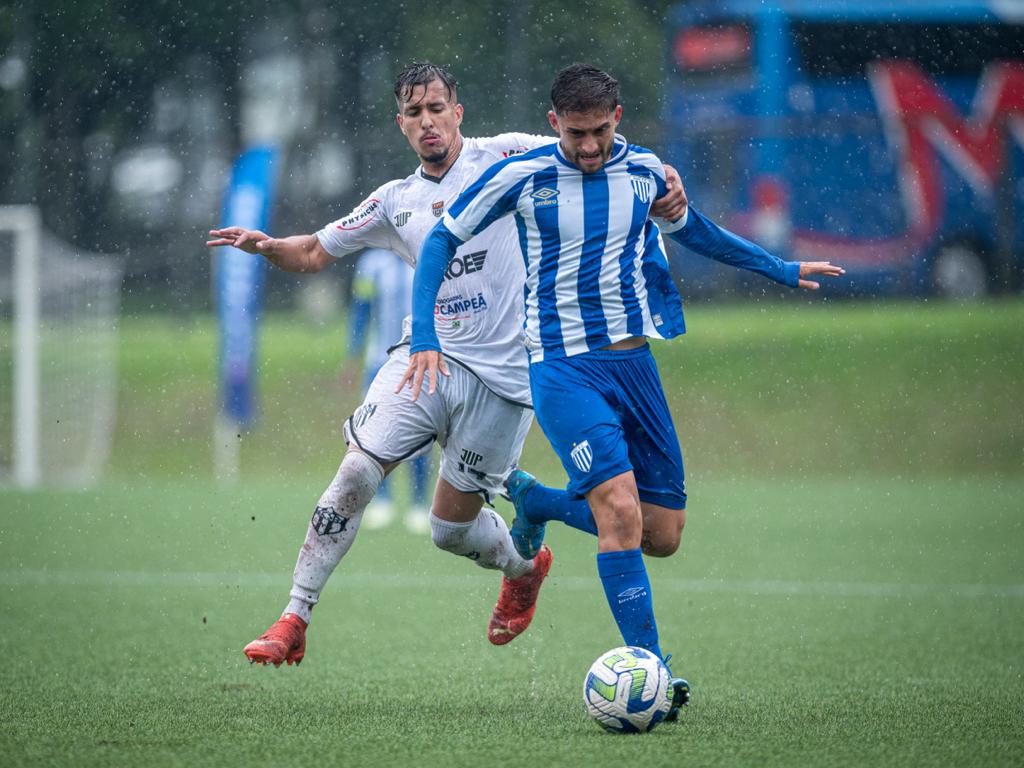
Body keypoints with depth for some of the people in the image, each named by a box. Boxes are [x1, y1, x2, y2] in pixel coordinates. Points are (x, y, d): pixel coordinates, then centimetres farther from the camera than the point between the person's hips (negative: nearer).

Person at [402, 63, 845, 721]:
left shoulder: (644, 171, 4)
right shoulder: (522, 176, -7)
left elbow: (692, 229, 25)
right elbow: (443, 240, 1)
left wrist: (782, 269, 31)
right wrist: (425, 337, -9)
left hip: (634, 358, 5)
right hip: (563, 367, -5)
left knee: (662, 537, 5)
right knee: (621, 508, -24)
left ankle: (538, 502, 30)